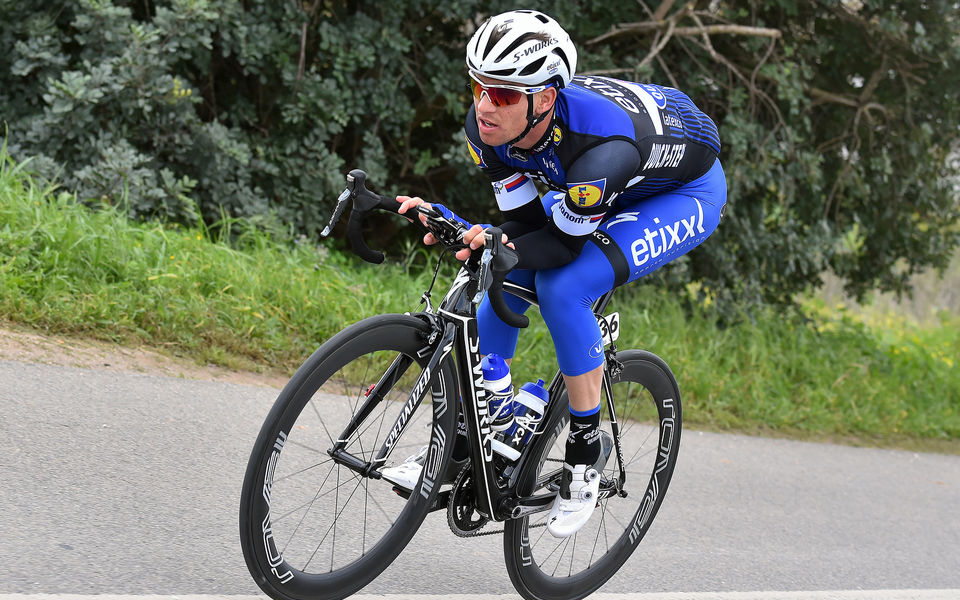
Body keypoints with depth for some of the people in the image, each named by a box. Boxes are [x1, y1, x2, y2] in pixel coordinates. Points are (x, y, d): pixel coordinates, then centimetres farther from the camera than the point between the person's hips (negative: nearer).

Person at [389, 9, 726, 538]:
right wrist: (444, 221, -31)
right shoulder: (487, 127, -23)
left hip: (685, 192, -7)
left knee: (562, 286, -26)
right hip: (603, 191, 7)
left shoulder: (598, 146, -43)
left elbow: (565, 242, -30)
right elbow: (527, 222, -15)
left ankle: (587, 443, -7)